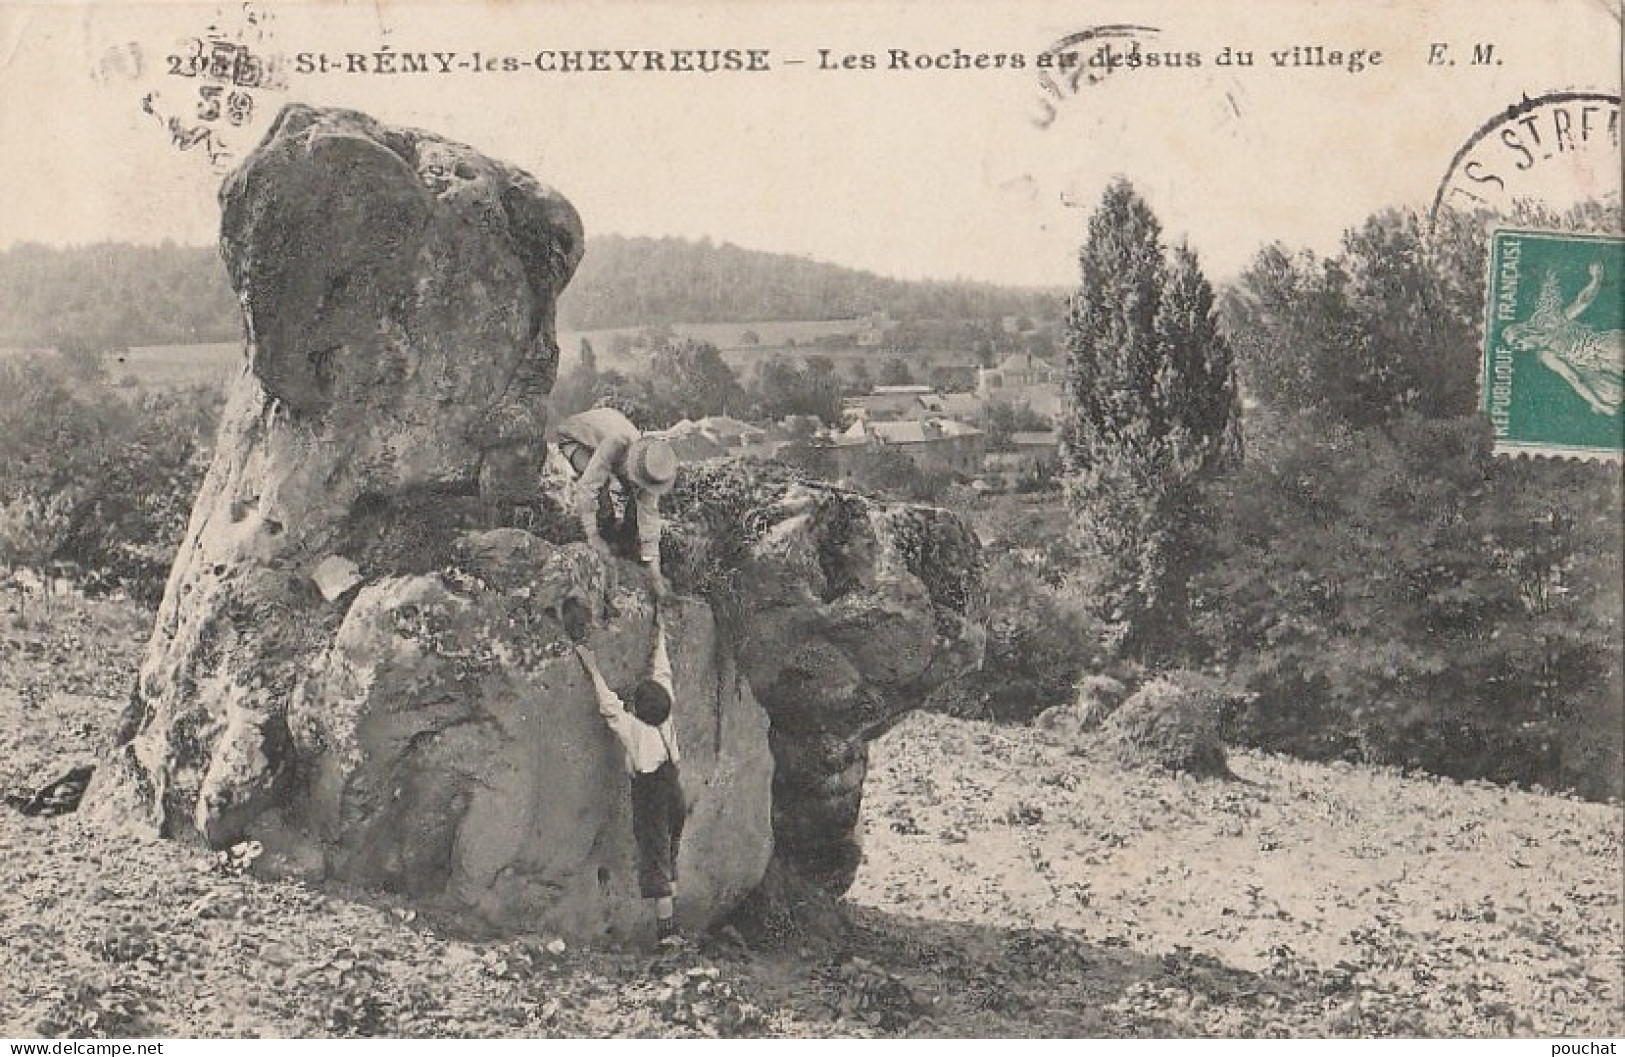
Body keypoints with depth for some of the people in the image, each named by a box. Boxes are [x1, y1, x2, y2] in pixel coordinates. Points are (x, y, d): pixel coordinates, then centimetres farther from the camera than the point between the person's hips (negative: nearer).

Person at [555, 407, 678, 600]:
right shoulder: (614, 446, -46)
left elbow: (650, 516, -22)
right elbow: (586, 488, -46)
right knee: (599, 483, -32)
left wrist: (653, 568, -23)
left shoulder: (650, 468, -27)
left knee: (642, 498, -11)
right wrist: (593, 536, -40)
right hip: (575, 434, -5)